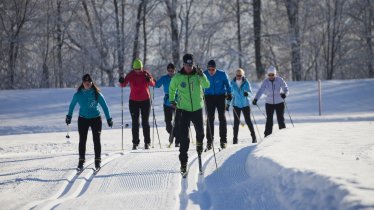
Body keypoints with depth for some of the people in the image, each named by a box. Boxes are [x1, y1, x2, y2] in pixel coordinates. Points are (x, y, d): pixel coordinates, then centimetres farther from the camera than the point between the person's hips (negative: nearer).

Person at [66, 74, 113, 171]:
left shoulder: (97, 94, -7)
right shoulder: (78, 94, -4)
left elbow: (104, 106, 1)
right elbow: (72, 105, 13)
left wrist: (109, 119, 3)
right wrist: (69, 116, 19)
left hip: (96, 119, -1)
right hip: (83, 119, 1)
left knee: (96, 140, -2)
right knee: (82, 140, -1)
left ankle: (97, 161, 8)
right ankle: (81, 161, 7)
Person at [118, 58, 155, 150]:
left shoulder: (146, 74, -5)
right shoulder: (130, 75, -5)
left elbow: (153, 84, -10)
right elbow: (123, 85, -9)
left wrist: (149, 80, -31)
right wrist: (122, 82, -32)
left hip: (145, 101, 0)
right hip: (134, 101, 0)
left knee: (145, 122, 3)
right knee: (135, 123, 1)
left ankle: (147, 142, 8)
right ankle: (135, 143, 3)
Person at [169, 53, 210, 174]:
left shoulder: (198, 75, -4)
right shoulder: (177, 77, -3)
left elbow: (206, 85, -21)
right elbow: (172, 88, 16)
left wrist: (201, 76, -35)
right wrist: (172, 100, 10)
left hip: (197, 109, 1)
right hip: (183, 110, -1)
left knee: (200, 131, 17)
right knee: (184, 137, -8)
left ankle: (199, 143, 54)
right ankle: (183, 162, -6)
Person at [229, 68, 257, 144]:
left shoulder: (246, 83, -7)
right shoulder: (232, 83, -1)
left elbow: (250, 93, -9)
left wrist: (247, 93, -32)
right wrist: (228, 104, 6)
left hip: (245, 104, -1)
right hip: (236, 105, 1)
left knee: (248, 121, 1)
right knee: (236, 122, 2)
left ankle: (254, 137, 12)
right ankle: (235, 139, 6)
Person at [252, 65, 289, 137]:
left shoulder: (280, 80, -8)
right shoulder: (265, 82, -6)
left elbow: (286, 89, -10)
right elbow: (261, 91, -15)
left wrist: (284, 94, -33)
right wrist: (256, 99, -30)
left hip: (279, 103, -1)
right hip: (269, 103, 1)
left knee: (281, 120, 0)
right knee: (269, 120, 0)